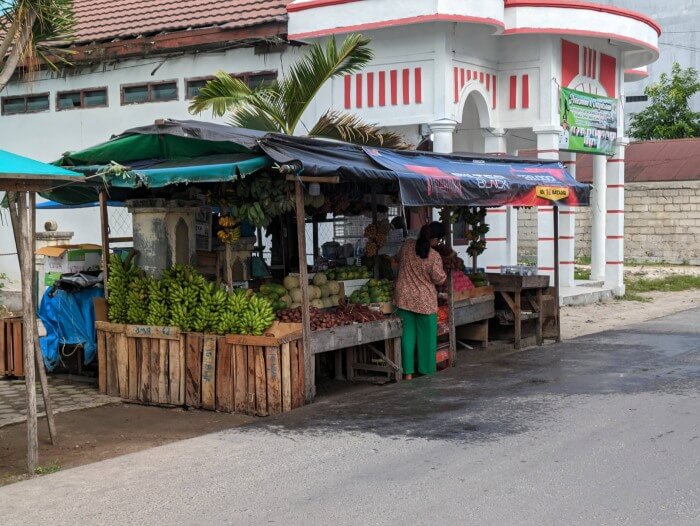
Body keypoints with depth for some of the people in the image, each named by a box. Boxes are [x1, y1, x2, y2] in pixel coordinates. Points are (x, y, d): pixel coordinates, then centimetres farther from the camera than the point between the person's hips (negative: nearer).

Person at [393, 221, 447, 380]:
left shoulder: (407, 245, -5)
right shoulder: (434, 257, -19)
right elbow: (439, 279, -7)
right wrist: (444, 274, 13)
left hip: (404, 298, 4)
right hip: (424, 301, -4)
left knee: (408, 334, 9)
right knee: (426, 335, 11)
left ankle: (408, 372, 10)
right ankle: (427, 369, 20)